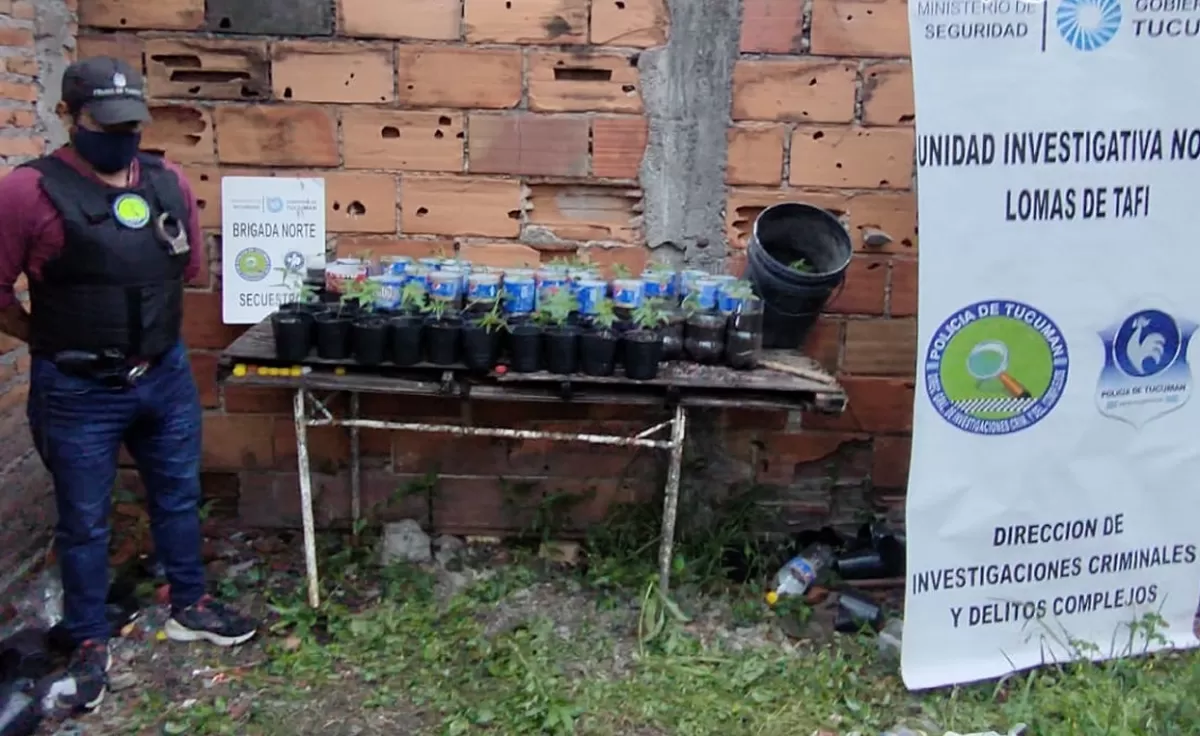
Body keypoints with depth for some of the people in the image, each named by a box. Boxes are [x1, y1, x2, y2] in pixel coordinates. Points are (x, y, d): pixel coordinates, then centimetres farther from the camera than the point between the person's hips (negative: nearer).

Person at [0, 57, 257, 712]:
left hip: (167, 376, 5)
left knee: (178, 496, 19)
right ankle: (89, 644, 28)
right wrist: (57, 339, 1)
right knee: (83, 522, 11)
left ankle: (189, 607, 38)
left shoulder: (170, 183, 0)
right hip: (77, 390, -5)